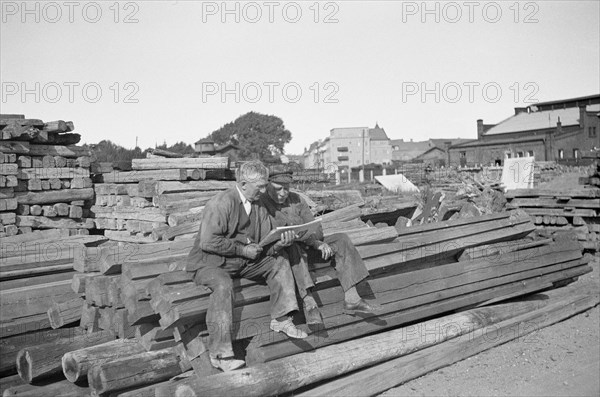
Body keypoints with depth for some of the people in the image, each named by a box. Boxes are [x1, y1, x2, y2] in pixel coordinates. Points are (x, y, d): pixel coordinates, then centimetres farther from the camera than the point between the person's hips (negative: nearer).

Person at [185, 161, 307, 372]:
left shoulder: (258, 207, 6)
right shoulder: (221, 203, -19)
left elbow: (264, 245, 7)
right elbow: (208, 242, -25)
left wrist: (279, 244, -17)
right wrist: (242, 249, -21)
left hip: (244, 261, 8)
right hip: (211, 262, -8)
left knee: (280, 262, 0)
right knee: (223, 285, -37)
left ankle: (281, 320, 1)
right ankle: (219, 353, -31)